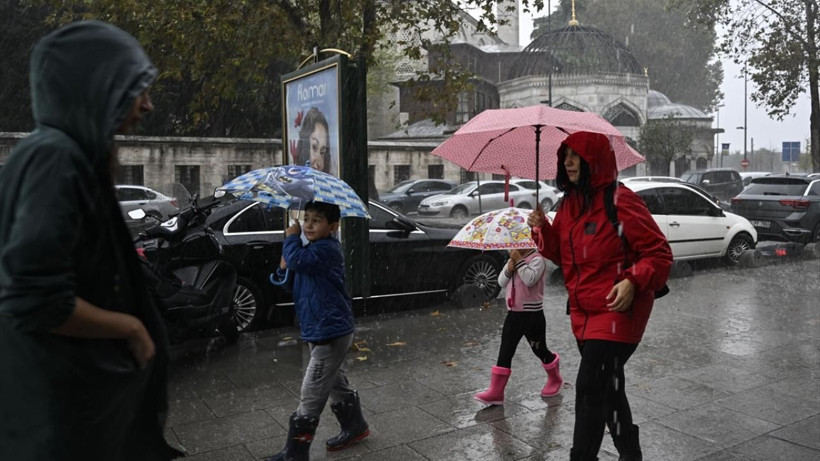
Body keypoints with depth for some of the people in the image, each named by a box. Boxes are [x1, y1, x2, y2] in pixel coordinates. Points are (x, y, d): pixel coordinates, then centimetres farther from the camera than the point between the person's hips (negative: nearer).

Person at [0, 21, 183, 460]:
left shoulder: (76, 155, 7)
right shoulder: (54, 156, -21)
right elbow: (37, 303, -27)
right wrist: (130, 328, -16)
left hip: (81, 380, 9)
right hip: (58, 398, -9)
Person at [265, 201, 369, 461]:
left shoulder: (327, 249, -17)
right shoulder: (312, 249, 13)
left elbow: (298, 259, -36)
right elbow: (294, 283, 18)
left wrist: (291, 237, -16)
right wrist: (286, 270, -4)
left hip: (330, 334, -11)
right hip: (324, 332, 11)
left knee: (311, 395, -4)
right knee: (336, 385, 25)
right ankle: (355, 427, 43)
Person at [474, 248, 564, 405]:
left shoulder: (537, 259, -13)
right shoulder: (513, 259, 10)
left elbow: (530, 279, -29)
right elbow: (501, 282, 6)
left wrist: (519, 260, -24)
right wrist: (509, 270, -11)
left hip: (532, 315, -6)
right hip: (513, 313, 6)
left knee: (539, 350, 12)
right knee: (505, 352, 0)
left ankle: (555, 379, 38)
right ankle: (496, 391, 0)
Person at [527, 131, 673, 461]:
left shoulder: (620, 201, -16)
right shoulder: (569, 204, 7)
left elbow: (660, 253, -13)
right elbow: (562, 255, 13)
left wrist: (633, 282, -29)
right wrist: (543, 229, -4)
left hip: (617, 311, -8)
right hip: (583, 312, 8)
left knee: (589, 386, -11)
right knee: (608, 387, 19)